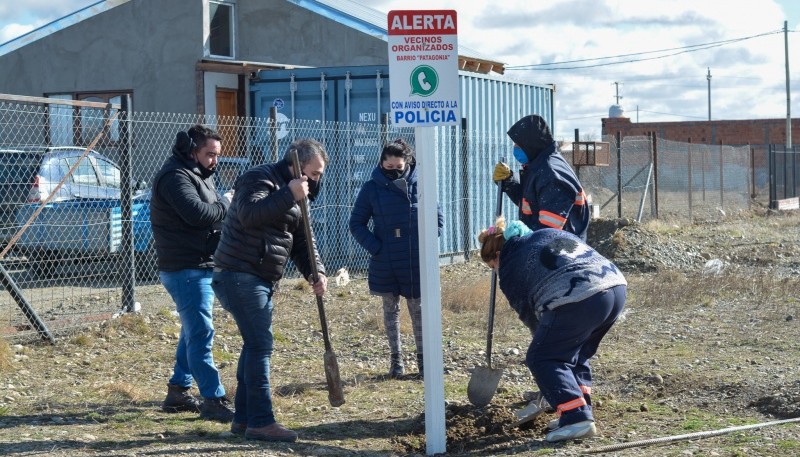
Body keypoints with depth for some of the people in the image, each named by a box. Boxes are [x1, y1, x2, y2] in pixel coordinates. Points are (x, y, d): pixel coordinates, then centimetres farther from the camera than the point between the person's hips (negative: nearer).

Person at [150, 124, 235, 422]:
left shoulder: (199, 174, 18)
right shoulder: (175, 176, -14)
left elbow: (214, 213, 14)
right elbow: (197, 212, -27)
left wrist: (221, 209, -8)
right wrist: (224, 207, -10)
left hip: (202, 267, 11)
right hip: (185, 269, -11)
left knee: (193, 331, 16)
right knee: (201, 333, -12)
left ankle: (178, 392, 25)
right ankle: (213, 400, -13)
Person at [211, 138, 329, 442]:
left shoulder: (294, 197, 18)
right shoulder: (260, 178, -12)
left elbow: (302, 242, 15)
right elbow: (249, 213, -31)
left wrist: (316, 272, -2)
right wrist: (289, 196, -33)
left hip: (262, 281, 10)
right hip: (239, 276, -10)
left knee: (256, 345, 13)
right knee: (260, 345, -11)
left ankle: (244, 419, 21)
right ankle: (261, 422, -8)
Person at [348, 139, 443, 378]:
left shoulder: (420, 184, -3)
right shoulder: (372, 188, -4)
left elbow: (436, 219, 6)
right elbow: (357, 223, 3)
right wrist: (375, 247, -9)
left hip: (416, 262, 0)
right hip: (385, 263, 1)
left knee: (418, 309, 8)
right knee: (390, 309, 10)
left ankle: (423, 357, 21)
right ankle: (396, 357, 21)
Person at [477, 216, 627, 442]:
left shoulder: (509, 269, 11)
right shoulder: (549, 233, 30)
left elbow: (529, 315, 15)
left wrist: (546, 339, 30)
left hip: (579, 300, -8)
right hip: (617, 287, 8)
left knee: (541, 358, 6)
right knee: (576, 354, 26)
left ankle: (577, 418, -3)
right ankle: (582, 412, 24)